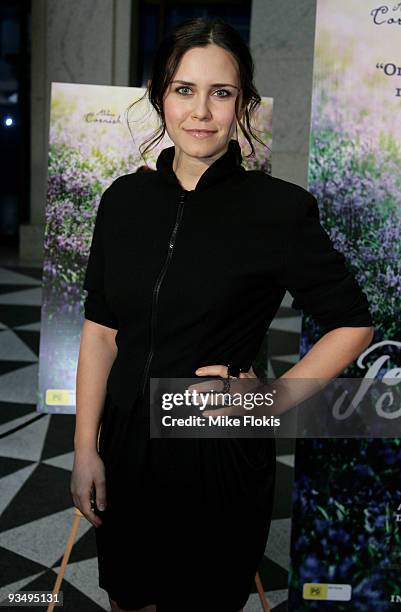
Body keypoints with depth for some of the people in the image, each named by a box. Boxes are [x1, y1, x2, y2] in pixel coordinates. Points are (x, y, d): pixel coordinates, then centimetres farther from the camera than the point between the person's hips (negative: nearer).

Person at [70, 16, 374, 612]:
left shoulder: (280, 208, -13)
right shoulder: (125, 199, -1)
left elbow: (353, 325, -4)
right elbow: (100, 331, 2)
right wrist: (85, 449, 1)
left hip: (222, 452, -3)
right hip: (127, 445, 4)